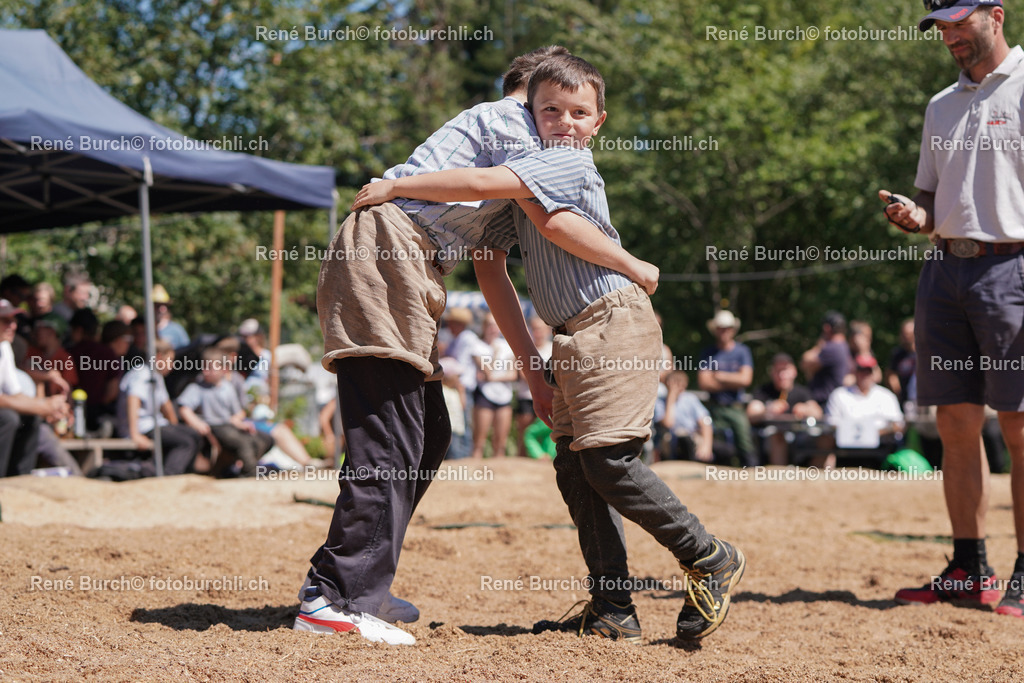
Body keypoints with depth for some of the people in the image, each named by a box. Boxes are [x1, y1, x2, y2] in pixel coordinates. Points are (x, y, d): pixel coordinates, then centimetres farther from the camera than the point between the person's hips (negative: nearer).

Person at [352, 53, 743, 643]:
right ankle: (614, 609, 5)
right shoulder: (538, 164, 18)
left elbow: (480, 183, -23)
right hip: (577, 338, 9)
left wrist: (394, 187, -16)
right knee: (576, 465, 4)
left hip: (613, 324, -9)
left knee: (607, 458, -14)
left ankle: (711, 559, 0)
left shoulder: (568, 162, -12)